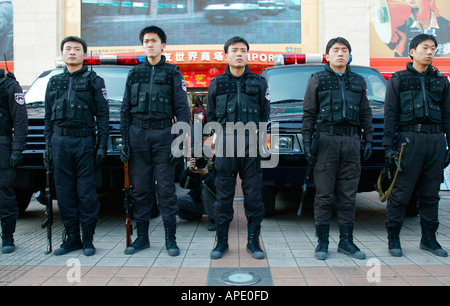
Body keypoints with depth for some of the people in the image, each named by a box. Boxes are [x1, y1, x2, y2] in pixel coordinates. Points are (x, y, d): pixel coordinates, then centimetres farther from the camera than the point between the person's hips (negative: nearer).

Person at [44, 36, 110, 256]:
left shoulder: (94, 81, 6)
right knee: (64, 192, 6)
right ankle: (72, 238, 16)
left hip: (84, 141, -4)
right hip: (59, 141, 4)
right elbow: (48, 117, 18)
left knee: (86, 193, -2)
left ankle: (88, 240, 8)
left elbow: (103, 116, 1)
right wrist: (47, 145, 10)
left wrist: (102, 146, -7)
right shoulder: (54, 82, 18)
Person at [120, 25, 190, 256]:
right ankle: (142, 237, 16)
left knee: (166, 188, -2)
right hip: (137, 134, 3)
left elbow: (182, 110, 1)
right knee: (140, 188, 6)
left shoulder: (173, 73, 7)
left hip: (163, 134, -3)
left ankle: (170, 238, 7)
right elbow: (125, 110, 14)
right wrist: (125, 142, 5)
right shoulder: (134, 73, 15)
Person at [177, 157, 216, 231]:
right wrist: (189, 170, -32)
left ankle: (213, 220, -16)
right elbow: (184, 185, -17)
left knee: (205, 187, -34)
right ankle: (196, 215, 12)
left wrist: (206, 174, -42)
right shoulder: (194, 169, -11)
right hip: (196, 199, 4)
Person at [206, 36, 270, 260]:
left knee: (253, 194, 2)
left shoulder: (259, 82, 12)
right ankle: (222, 242, 14)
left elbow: (265, 114, 12)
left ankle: (253, 241, 14)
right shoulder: (217, 83, 13)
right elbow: (210, 116, 16)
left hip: (251, 143, 0)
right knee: (224, 194, 3)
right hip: (225, 143, 0)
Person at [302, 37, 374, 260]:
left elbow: (366, 114, 18)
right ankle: (322, 242, 7)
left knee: (348, 196, 6)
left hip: (352, 141, 3)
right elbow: (309, 113, 4)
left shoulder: (358, 81, 18)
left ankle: (346, 241, 14)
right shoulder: (317, 80, 8)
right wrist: (307, 141, -5)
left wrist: (368, 140, 9)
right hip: (326, 139, -3)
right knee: (324, 195, -2)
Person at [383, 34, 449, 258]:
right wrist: (388, 146, -6)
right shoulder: (398, 80, 8)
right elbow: (390, 115, 2)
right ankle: (393, 238, 7)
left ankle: (428, 238, 19)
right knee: (401, 192, -3)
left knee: (430, 193, 8)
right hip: (409, 139, -3)